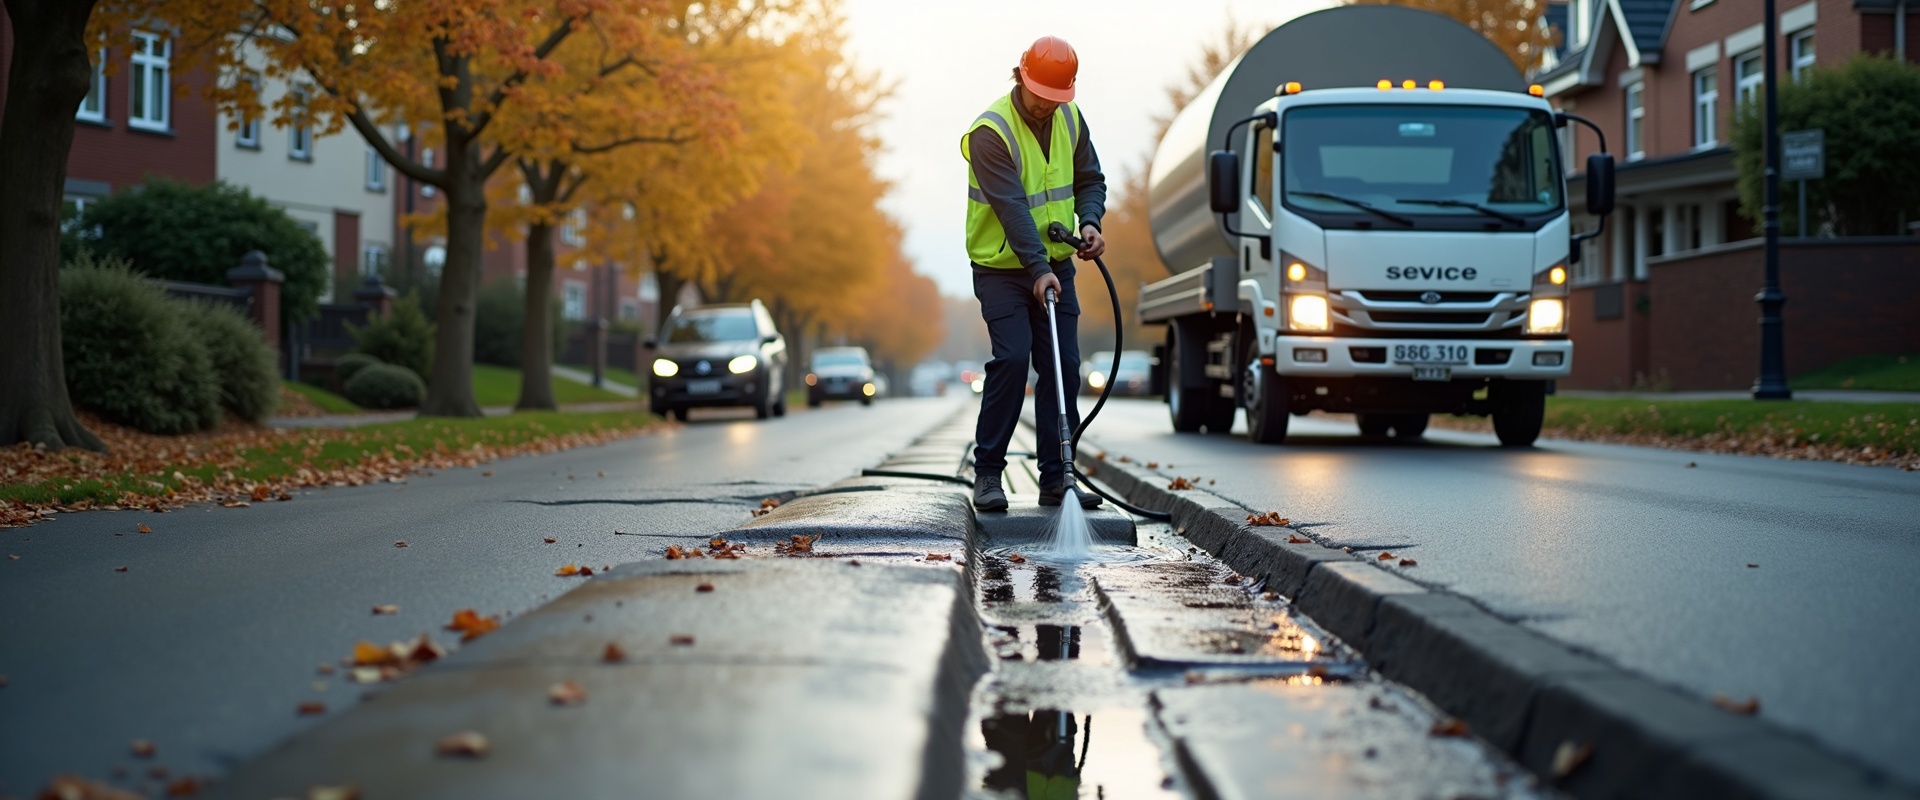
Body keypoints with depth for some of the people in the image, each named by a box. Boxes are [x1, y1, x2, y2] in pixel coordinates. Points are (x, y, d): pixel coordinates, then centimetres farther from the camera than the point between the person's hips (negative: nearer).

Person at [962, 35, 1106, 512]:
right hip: (1002, 269, -6)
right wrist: (1037, 269, -35)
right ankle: (987, 473, -6)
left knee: (1064, 366, 1)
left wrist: (1090, 222, -10)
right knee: (1012, 359, -16)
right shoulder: (990, 132, -20)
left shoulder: (1069, 118, 2)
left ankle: (1056, 478, 6)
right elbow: (1011, 206, -28)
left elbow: (1090, 179, 11)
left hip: (1055, 266, 6)